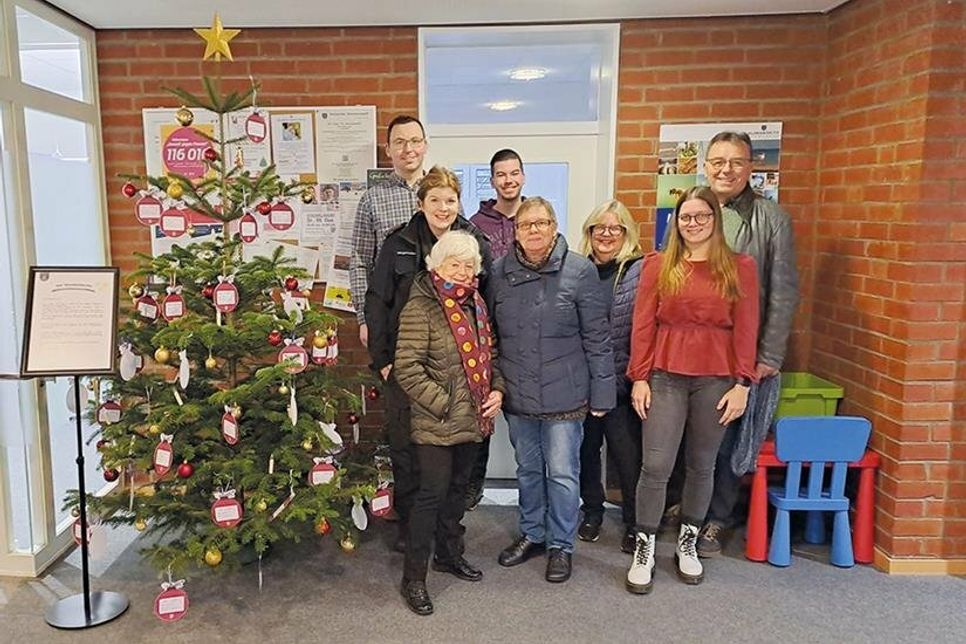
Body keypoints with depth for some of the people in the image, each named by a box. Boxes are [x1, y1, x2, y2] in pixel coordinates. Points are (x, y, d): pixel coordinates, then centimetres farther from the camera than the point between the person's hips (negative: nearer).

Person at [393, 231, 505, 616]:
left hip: (473, 421, 7)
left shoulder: (476, 304, 9)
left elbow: (490, 354, 17)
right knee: (433, 492, -1)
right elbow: (407, 370, -18)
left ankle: (449, 553, 38)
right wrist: (444, 405, -18)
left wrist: (497, 389, 1)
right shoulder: (420, 307, -14)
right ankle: (414, 576, 14)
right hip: (436, 424, -7)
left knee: (458, 487, 19)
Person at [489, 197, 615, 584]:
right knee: (527, 470, 18)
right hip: (517, 395, 4)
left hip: (565, 395, -3)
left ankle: (561, 544, 26)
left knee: (562, 473, 6)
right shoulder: (500, 272, 1)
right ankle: (532, 534, 37)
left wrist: (602, 392, -7)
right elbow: (491, 333, 9)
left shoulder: (579, 271, -9)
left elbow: (597, 338, -7)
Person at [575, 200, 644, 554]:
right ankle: (591, 511, 37)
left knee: (628, 455, 6)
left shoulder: (640, 270, -5)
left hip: (621, 381, -3)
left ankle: (635, 523, 26)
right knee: (586, 448, 16)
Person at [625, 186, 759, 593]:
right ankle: (644, 549, 15)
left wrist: (743, 384, -3)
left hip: (716, 381, 1)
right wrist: (639, 378, -3)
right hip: (665, 378, -1)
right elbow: (643, 325, 1)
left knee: (702, 466, 12)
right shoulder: (658, 265, 3)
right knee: (656, 466, -2)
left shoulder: (739, 267, 4)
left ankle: (687, 543, 31)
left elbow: (746, 330, 1)